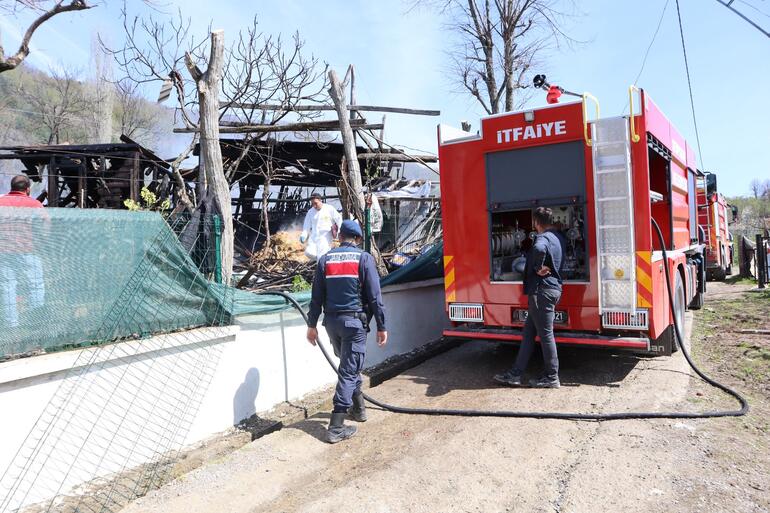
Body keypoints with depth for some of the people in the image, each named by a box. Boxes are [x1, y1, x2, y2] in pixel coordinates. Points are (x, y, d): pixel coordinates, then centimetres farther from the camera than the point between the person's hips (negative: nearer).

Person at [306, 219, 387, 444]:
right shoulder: (364, 258, -4)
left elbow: (317, 296, 7)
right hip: (354, 321, -4)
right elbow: (375, 296, -7)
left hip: (332, 322, 5)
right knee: (349, 370, -2)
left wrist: (312, 325, 14)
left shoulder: (325, 259, 6)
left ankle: (358, 407, 36)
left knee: (349, 365, 24)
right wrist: (381, 327, -3)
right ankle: (336, 427, -4)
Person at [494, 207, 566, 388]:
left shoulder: (543, 238, -16)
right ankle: (515, 374, 16)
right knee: (528, 333, 12)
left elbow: (539, 249, -39)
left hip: (542, 290, -10)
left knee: (545, 334, -1)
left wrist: (538, 268, -24)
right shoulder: (558, 236, 14)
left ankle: (551, 377, 10)